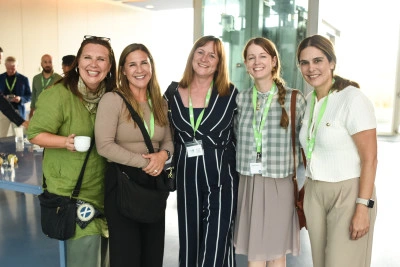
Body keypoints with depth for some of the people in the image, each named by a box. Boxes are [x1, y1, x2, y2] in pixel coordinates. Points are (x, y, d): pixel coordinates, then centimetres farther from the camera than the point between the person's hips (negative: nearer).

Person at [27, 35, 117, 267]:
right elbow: (36, 134, -13)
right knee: (86, 243, -9)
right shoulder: (58, 94, -16)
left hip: (104, 189, 6)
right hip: (71, 189, -6)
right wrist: (65, 141, -30)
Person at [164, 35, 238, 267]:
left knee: (216, 245, -1)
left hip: (221, 176, -3)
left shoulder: (230, 93, -2)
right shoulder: (173, 94, 5)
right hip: (186, 176, 3)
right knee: (189, 239, 14)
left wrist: (238, 168, -3)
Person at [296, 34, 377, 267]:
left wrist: (363, 207, -19)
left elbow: (369, 158, -16)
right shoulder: (309, 99, 7)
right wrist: (307, 188, 11)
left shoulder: (353, 99, -15)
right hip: (314, 193, 6)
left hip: (348, 193, -6)